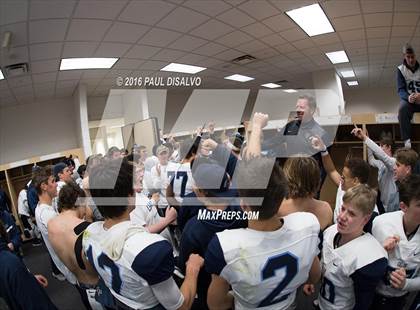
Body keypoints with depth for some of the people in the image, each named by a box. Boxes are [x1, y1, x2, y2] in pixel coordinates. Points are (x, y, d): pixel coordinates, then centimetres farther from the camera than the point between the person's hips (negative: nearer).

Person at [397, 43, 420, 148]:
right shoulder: (400, 69, 3)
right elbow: (400, 90, -5)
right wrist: (408, 97, -28)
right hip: (408, 99, -1)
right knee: (402, 108, -36)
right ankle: (407, 139, -39)